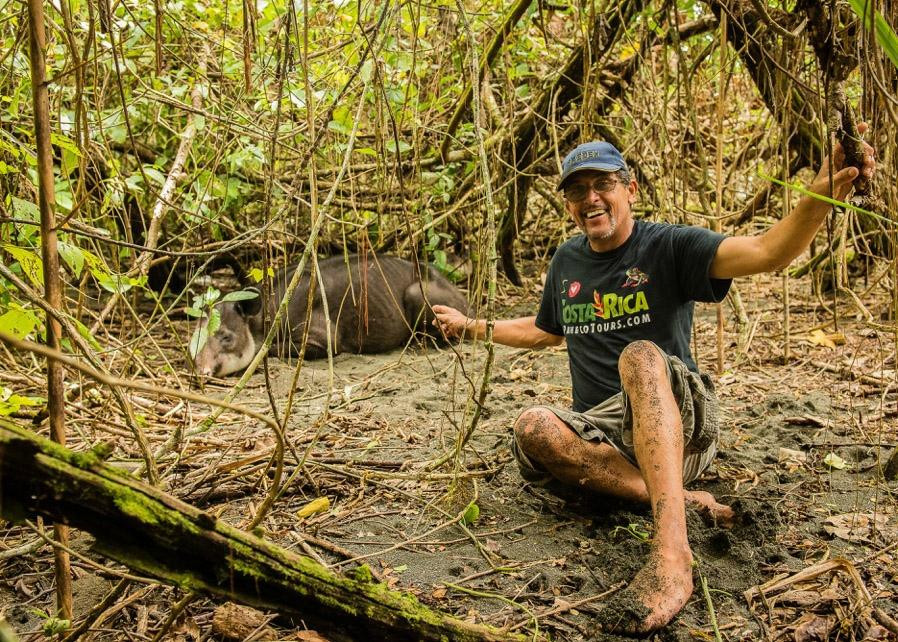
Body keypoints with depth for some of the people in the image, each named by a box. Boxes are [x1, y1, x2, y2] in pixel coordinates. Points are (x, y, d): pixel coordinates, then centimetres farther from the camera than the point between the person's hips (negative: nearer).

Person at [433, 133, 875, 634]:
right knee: (532, 428, -29)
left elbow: (768, 253, -22)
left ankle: (672, 554, -54)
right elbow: (544, 332, 32)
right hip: (603, 433, 4)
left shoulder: (668, 246, -4)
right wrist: (473, 327, 31)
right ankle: (681, 500, -29)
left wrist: (821, 198, -41)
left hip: (680, 424, -4)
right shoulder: (567, 262, 12)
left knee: (640, 355, -38)